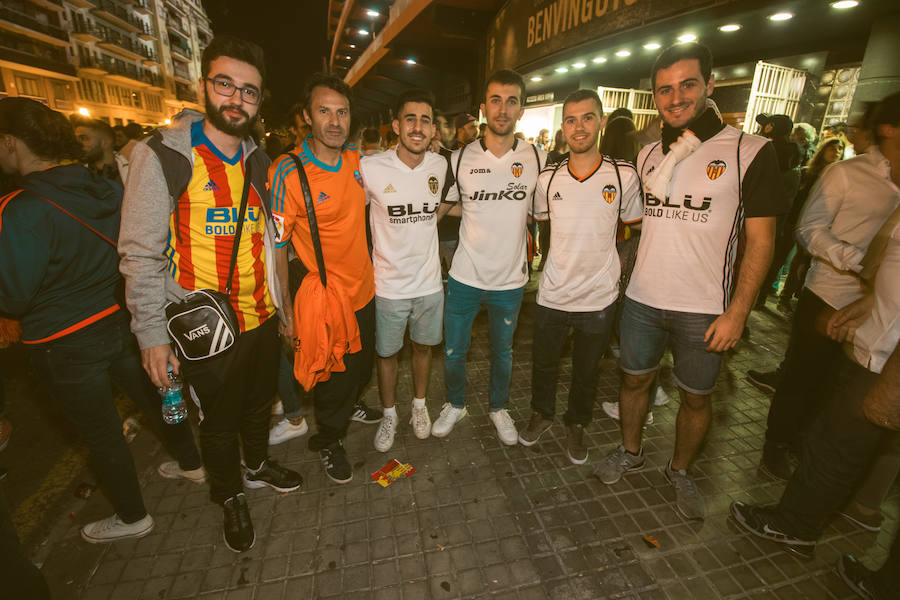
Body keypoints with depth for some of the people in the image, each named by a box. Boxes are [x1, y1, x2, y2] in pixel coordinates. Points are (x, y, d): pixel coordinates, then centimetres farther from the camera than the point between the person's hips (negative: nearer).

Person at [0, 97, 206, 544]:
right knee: (151, 397, 23)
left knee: (100, 432, 12)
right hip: (120, 320, 6)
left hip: (65, 343, -5)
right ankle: (190, 463, 43)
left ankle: (132, 517, 32)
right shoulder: (107, 189, -3)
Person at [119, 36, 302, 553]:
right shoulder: (162, 157, -12)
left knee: (260, 404, 24)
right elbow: (141, 254, -11)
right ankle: (231, 497, 41)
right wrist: (152, 335, -13)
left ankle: (257, 464, 51)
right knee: (219, 421, 16)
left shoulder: (258, 161, 6)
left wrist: (281, 309, 12)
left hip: (262, 318, 5)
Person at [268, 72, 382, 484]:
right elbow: (276, 245, -16)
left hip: (364, 290, 6)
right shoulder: (288, 173, -19)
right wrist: (287, 308, -15)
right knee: (332, 377, 12)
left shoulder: (355, 158, -1)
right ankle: (329, 440, 39)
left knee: (362, 362, 25)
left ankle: (350, 406, 56)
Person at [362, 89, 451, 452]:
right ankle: (389, 416, 36)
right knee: (386, 353, 12)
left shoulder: (440, 166, -2)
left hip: (429, 280, 3)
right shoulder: (370, 168, -13)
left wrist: (419, 230, 10)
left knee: (423, 346, 19)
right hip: (389, 284, -2)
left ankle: (419, 406, 43)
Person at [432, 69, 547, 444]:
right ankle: (455, 404, 39)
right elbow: (437, 209, 5)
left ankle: (499, 408, 43)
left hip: (510, 279, 1)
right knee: (453, 351, 12)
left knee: (502, 352, 18)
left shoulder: (538, 160, -4)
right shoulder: (461, 159, -4)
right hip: (465, 276, 0)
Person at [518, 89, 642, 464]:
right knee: (544, 362, 17)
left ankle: (576, 425, 42)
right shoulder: (547, 178, -3)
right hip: (552, 293, 1)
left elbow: (635, 224, 5)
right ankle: (541, 414, 44)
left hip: (599, 295, -1)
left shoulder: (624, 175, -7)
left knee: (586, 371, 16)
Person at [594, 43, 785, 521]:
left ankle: (680, 471, 37)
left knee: (696, 396, 12)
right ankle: (629, 452, 39)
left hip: (705, 310, -3)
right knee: (634, 379, 15)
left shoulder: (750, 152, -6)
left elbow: (759, 241, -7)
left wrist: (737, 312, -12)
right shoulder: (648, 154, 6)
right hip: (642, 300, 3)